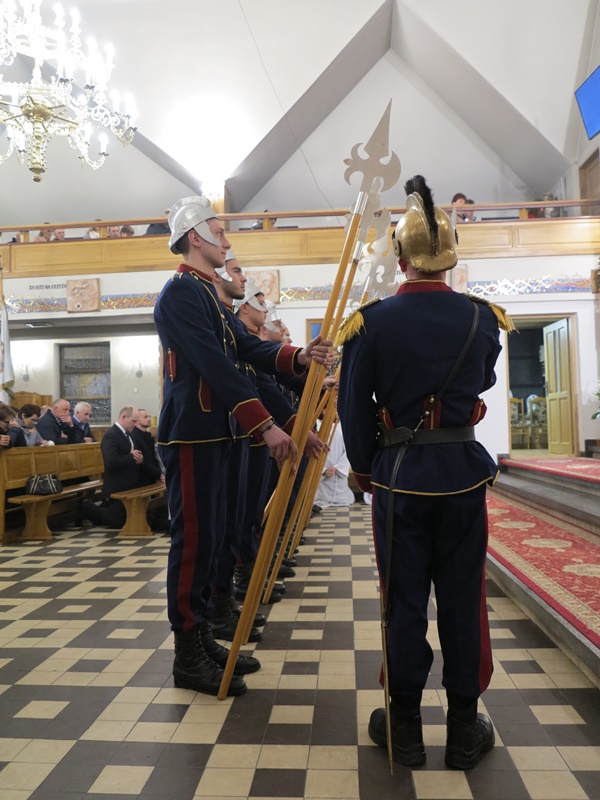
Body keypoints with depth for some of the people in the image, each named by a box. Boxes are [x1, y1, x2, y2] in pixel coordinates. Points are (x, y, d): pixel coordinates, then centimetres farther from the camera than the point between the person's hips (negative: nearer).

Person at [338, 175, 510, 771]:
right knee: (462, 598, 13)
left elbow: (354, 406, -4)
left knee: (403, 600, 11)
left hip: (399, 475, -1)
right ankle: (464, 728, 28)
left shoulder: (372, 321, -9)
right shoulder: (481, 317, -3)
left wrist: (364, 469, 10)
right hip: (464, 473, 2)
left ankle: (404, 726, 26)